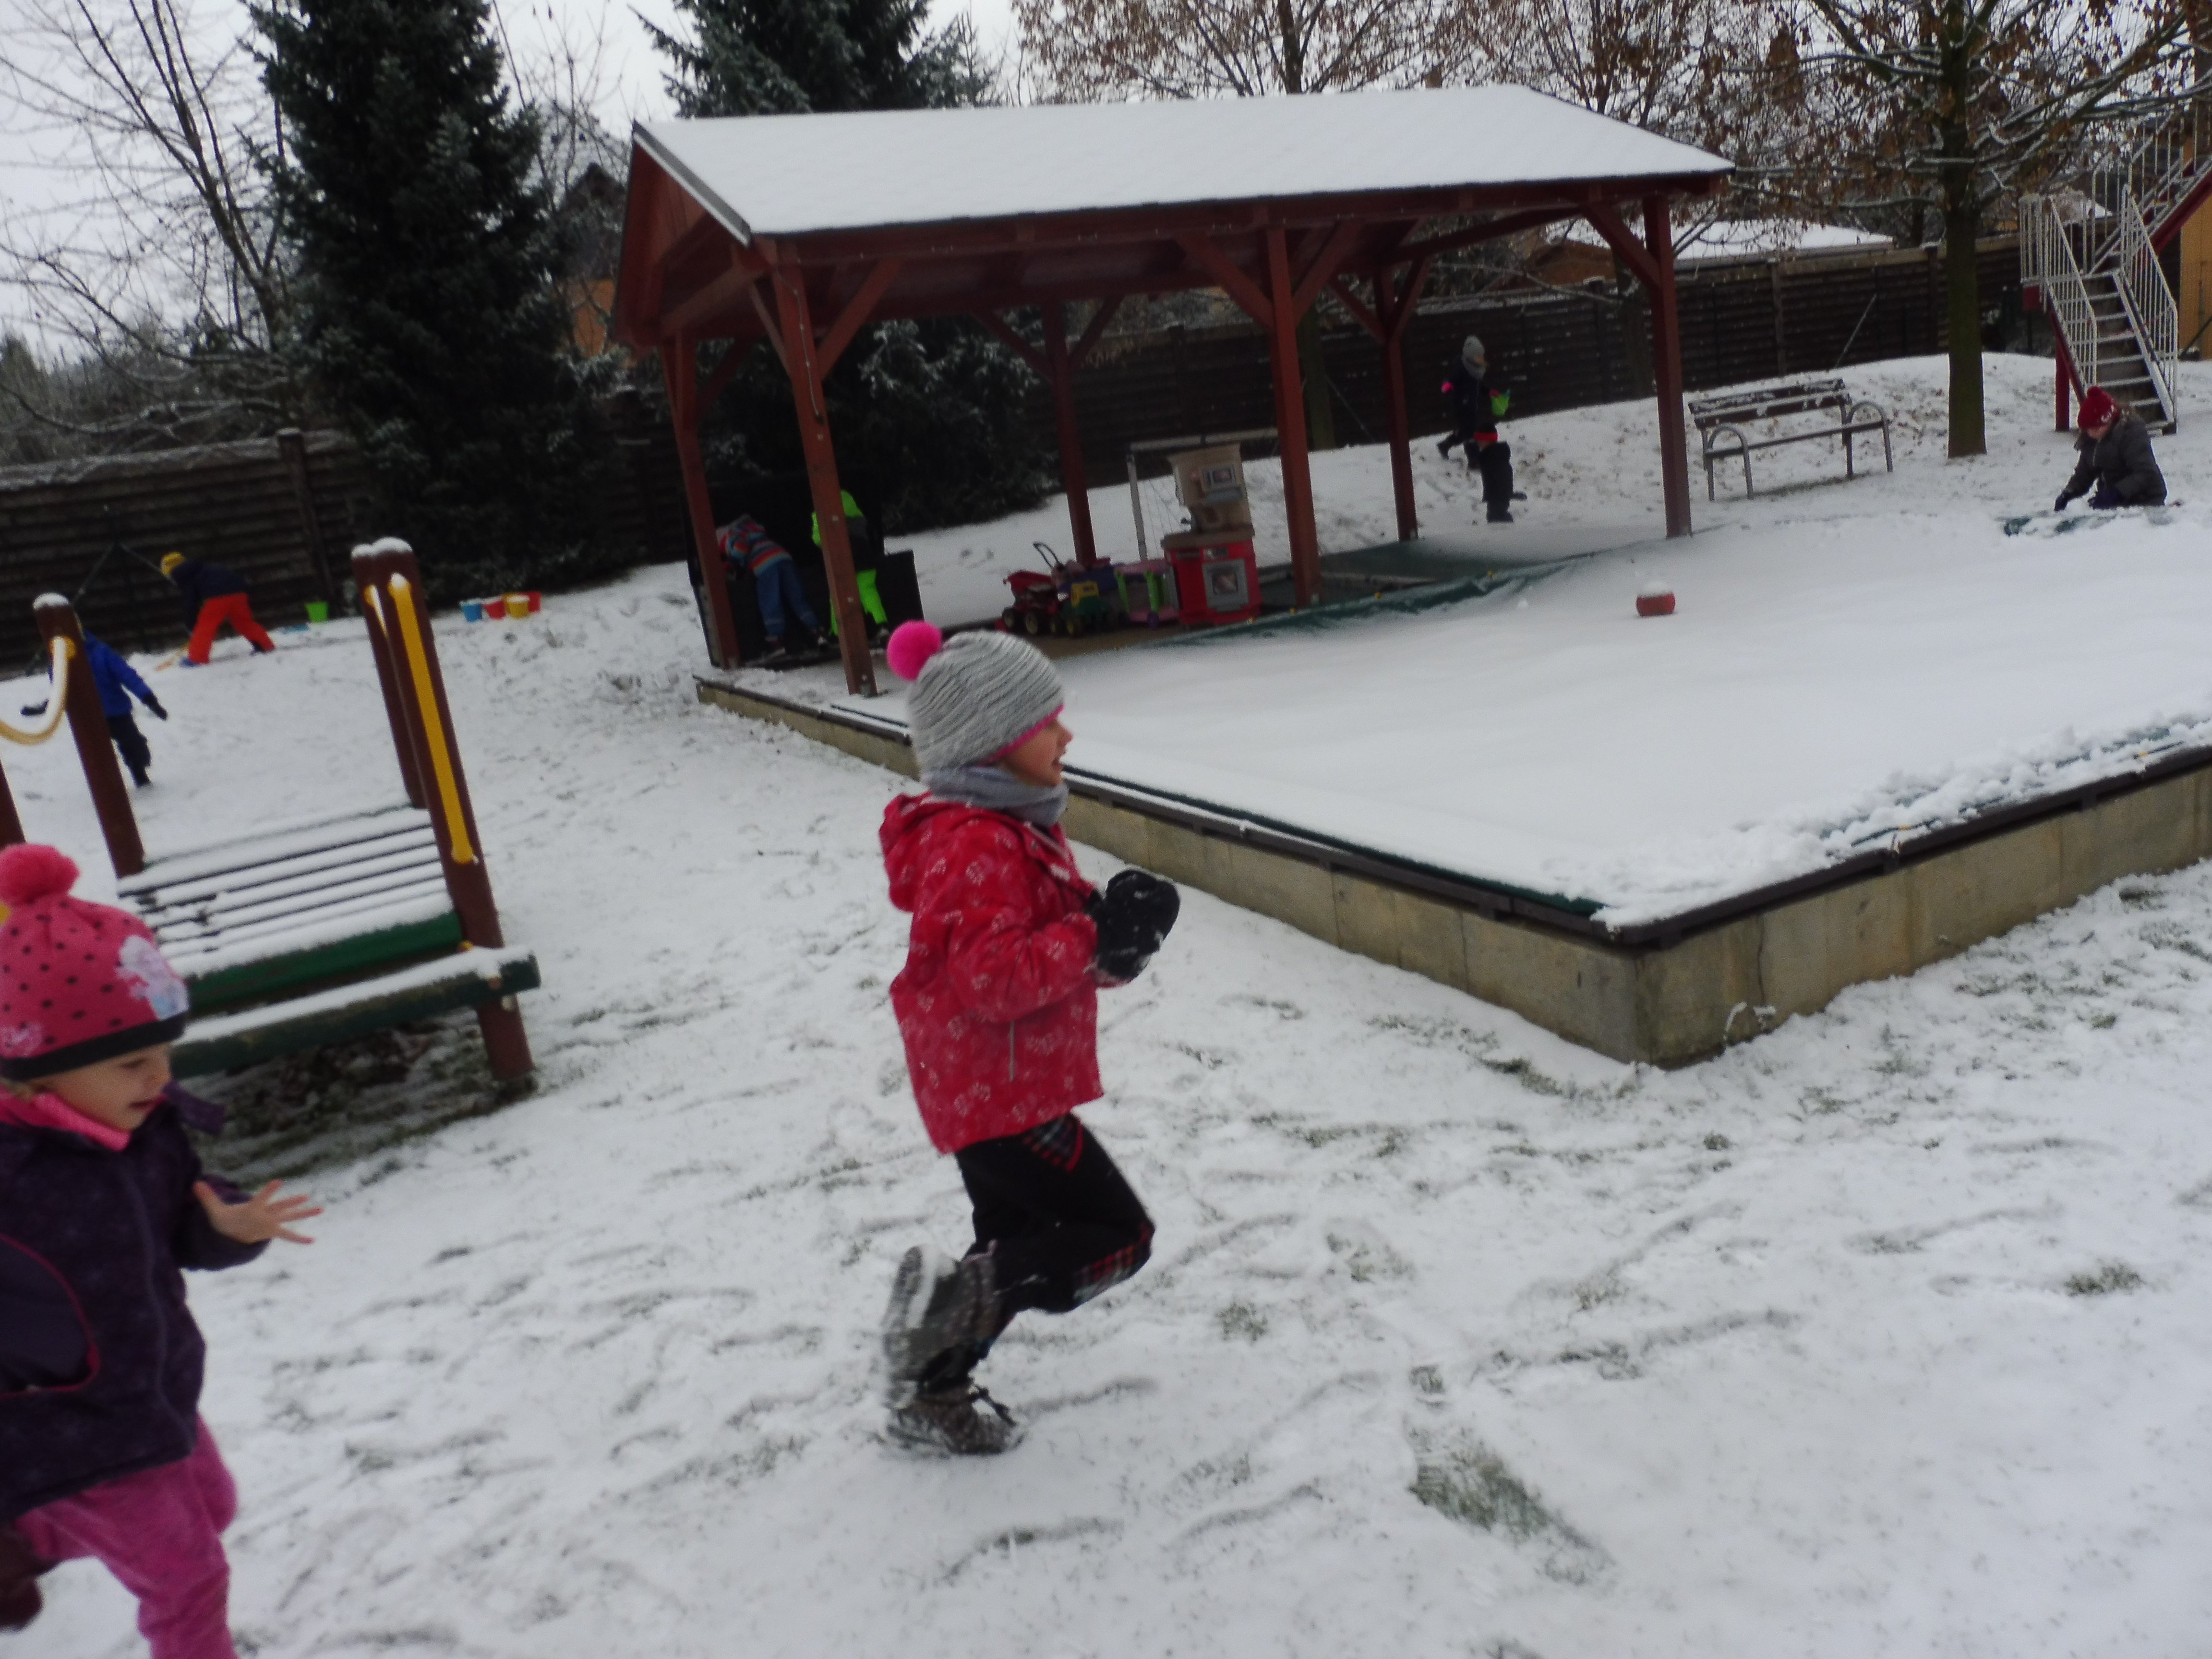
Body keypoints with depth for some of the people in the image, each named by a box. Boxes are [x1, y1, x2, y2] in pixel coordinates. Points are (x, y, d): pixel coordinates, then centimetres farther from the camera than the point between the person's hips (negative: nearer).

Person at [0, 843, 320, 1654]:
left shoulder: (150, 1131, -10)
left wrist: (232, 1226, -20)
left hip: (157, 1394, 8)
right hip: (70, 1439, -7)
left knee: (210, 1507, 30)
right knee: (187, 1579, 5)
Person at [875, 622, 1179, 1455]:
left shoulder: (1013, 825, 11)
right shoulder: (974, 846, -23)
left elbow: (1041, 939, 19)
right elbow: (991, 979, -30)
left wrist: (1109, 946, -2)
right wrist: (1096, 936, -27)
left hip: (991, 1091, 11)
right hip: (1000, 1094, -11)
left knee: (1018, 1247, 21)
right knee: (1119, 1237, -3)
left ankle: (931, 1395, 32)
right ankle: (948, 1294, -3)